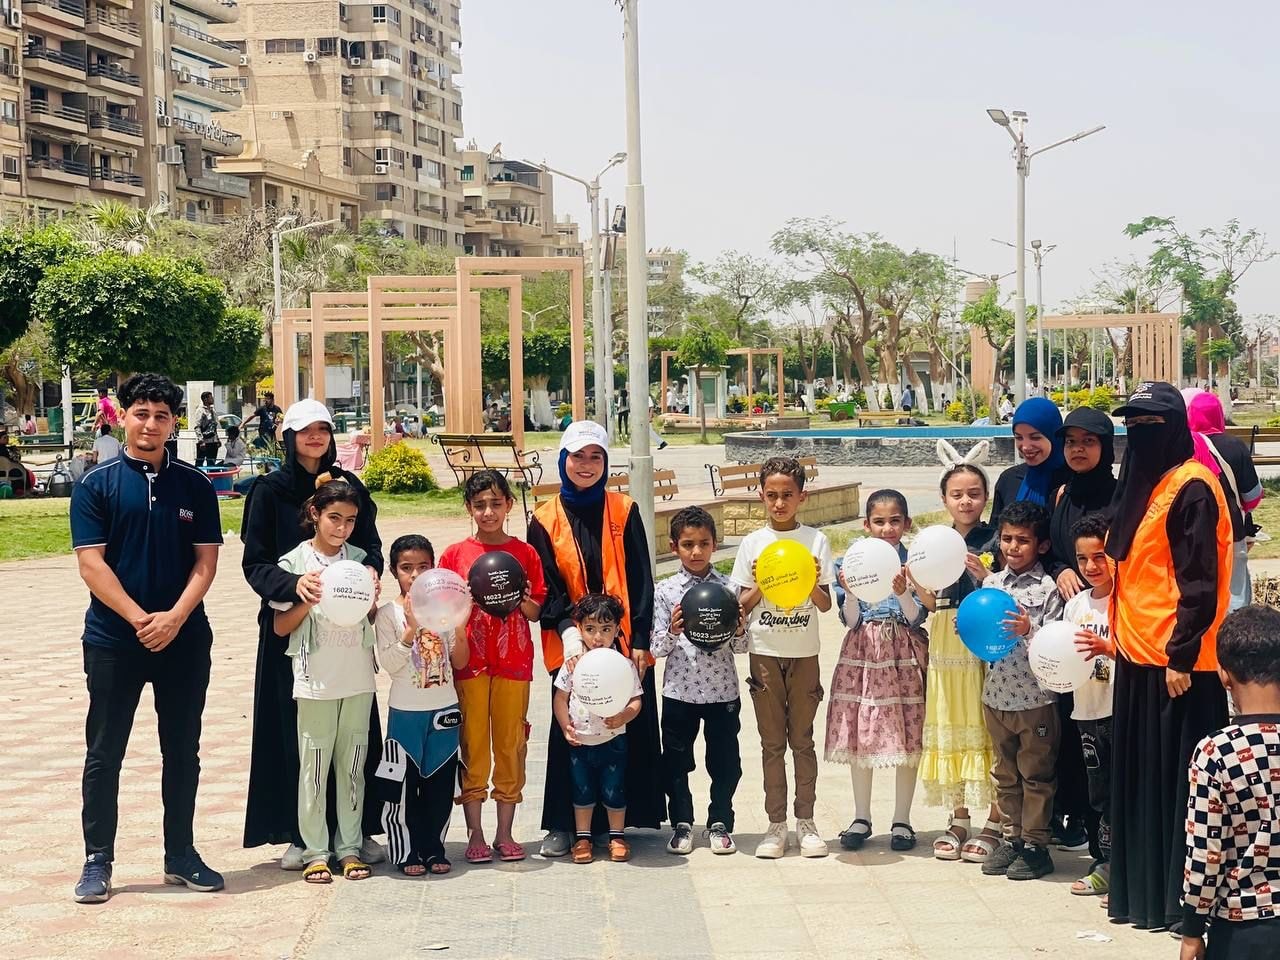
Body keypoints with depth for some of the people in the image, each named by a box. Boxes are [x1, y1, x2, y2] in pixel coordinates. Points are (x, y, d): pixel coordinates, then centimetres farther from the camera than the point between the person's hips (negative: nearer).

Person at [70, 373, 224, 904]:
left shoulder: (194, 486, 5)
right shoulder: (96, 486, -2)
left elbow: (206, 560, 1)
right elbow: (91, 564, -8)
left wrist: (174, 618, -14)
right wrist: (142, 620, -16)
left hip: (185, 640, 2)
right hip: (113, 641, -2)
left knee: (182, 752, 9)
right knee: (104, 754, 3)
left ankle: (181, 854, 20)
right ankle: (97, 860, 12)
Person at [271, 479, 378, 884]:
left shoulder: (359, 559, 6)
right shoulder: (295, 562, -3)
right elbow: (281, 627, -1)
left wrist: (371, 599, -7)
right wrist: (307, 599, -16)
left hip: (358, 679, 3)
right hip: (315, 679, -3)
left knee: (352, 765, 9)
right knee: (314, 767, 2)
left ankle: (350, 847, 16)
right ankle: (315, 851, 9)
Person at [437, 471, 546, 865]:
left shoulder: (525, 553, 6)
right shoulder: (455, 554, 4)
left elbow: (537, 611, 8)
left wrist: (522, 600, -12)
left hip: (514, 663, 1)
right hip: (470, 663, -1)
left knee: (511, 744, 4)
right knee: (472, 746, 1)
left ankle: (505, 833, 12)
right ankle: (475, 835, 7)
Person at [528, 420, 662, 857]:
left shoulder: (624, 511, 4)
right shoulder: (545, 519, 4)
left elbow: (639, 580, 1)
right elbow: (547, 587, 0)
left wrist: (640, 640, -6)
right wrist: (568, 632, -15)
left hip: (623, 640, 0)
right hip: (570, 644, 0)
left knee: (630, 730, 1)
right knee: (569, 732, 0)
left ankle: (622, 817, 13)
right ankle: (563, 825, 8)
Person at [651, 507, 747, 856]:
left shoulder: (728, 588, 0)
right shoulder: (666, 591, -1)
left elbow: (741, 648, 3)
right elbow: (656, 648, -2)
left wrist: (739, 631, -19)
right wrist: (672, 632, -21)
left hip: (723, 691, 0)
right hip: (680, 690, 0)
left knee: (724, 761, 7)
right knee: (676, 761, 8)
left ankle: (720, 823, 23)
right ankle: (682, 823, 23)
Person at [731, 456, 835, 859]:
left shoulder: (815, 541, 0)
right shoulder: (752, 543, 1)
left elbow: (826, 604, 1)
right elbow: (741, 605, 3)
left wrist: (812, 584, -19)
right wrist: (761, 586, -15)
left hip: (804, 652, 0)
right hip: (765, 651, 0)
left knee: (802, 739, 5)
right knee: (772, 742, 5)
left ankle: (805, 820, 14)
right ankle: (776, 824, 11)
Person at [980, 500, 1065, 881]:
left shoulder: (1047, 589, -9)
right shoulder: (991, 582, 7)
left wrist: (1029, 630, -28)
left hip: (1036, 697, -5)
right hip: (996, 693, 6)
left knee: (1036, 774, 5)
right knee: (1005, 773, 15)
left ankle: (1035, 844, 13)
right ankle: (1010, 838, 24)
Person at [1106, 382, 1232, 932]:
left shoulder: (1190, 488, -13)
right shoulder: (1141, 484, 14)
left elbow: (1199, 581, -17)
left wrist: (1181, 655, -19)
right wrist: (1119, 637, 18)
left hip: (1175, 660, -9)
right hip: (1140, 656, 9)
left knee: (1176, 778, -3)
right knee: (1140, 776, 13)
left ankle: (1183, 897, 4)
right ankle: (1142, 887, 21)